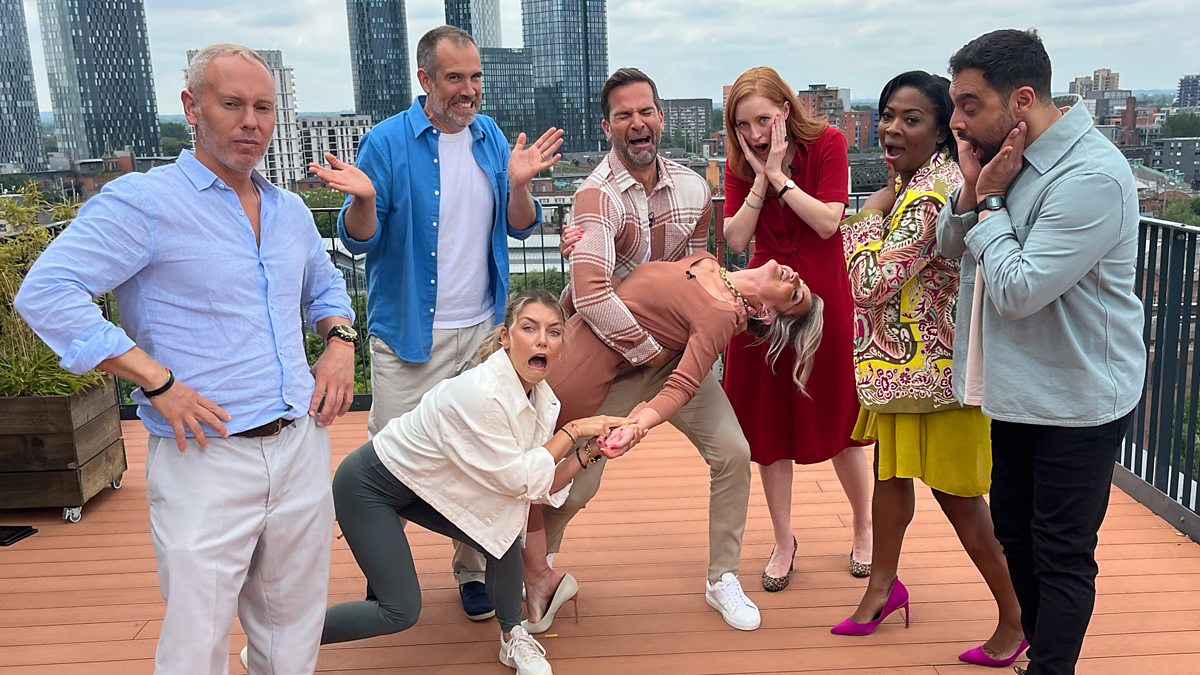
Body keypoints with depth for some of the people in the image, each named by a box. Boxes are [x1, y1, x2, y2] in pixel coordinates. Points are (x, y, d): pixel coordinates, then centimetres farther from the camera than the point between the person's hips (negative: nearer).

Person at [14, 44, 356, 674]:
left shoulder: (290, 211, 13)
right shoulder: (143, 202, -8)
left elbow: (326, 285, 30)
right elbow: (46, 293, -16)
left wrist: (339, 342, 9)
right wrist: (159, 382, -20)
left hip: (301, 447, 6)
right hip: (206, 458, -6)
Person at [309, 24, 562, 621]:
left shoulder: (491, 138, 7)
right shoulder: (387, 142, -6)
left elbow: (521, 227, 7)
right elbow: (360, 241, -6)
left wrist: (519, 184, -12)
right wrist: (363, 199, -27)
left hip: (483, 331, 3)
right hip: (408, 334, -3)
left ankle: (472, 568, 26)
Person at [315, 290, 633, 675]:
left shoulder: (542, 397, -9)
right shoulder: (480, 393, -35)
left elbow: (541, 486, -5)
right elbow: (520, 479, -27)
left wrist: (589, 453, -18)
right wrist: (573, 431, -21)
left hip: (424, 486, 7)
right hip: (368, 486, -7)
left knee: (504, 535, -9)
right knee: (401, 612, -6)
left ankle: (513, 637, 15)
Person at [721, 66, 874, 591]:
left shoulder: (827, 143, -8)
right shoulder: (740, 164, 1)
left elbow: (828, 222, -18)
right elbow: (736, 239, -9)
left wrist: (779, 173, -18)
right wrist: (760, 177, -16)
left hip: (822, 300, -3)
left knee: (837, 421, 7)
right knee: (769, 425, 7)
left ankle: (864, 528, 31)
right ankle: (784, 542, 23)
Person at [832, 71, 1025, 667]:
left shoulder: (931, 192, -24)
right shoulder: (913, 181, 7)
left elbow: (873, 282, -26)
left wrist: (873, 209, -15)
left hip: (932, 363, -10)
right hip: (902, 359, 10)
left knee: (954, 490, 4)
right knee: (892, 471, 20)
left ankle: (1015, 619, 24)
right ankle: (883, 586, 39)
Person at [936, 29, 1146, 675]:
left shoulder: (1091, 176, -24)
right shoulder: (1011, 156, 1)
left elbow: (1017, 291, -27)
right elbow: (950, 246, 5)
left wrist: (991, 201, -17)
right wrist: (972, 187, -12)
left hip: (1076, 400, -9)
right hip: (1019, 386, 9)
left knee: (1062, 554, 3)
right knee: (1014, 532, 19)